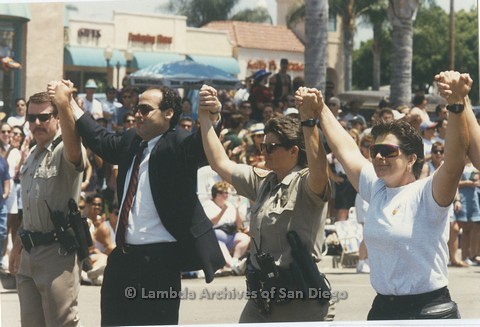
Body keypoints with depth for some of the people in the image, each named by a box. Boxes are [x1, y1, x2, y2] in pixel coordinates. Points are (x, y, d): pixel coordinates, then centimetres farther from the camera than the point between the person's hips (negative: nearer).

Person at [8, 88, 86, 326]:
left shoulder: (64, 152, -12)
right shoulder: (33, 155, 14)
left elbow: (74, 145, -39)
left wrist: (64, 105, -53)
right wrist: (19, 244, 25)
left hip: (57, 252, -8)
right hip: (29, 254, 9)